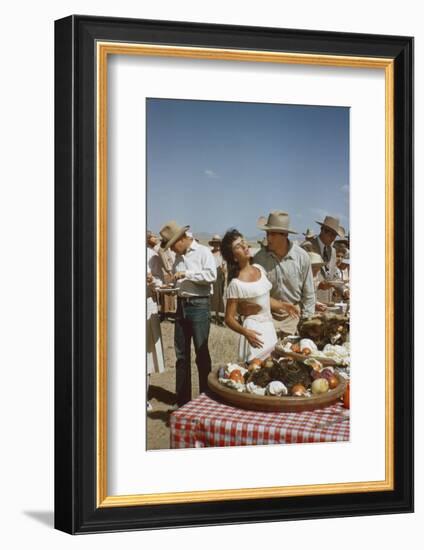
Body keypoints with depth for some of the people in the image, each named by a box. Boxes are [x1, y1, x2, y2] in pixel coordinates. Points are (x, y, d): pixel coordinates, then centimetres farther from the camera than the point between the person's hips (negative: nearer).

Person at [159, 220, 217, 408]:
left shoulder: (203, 252, -6)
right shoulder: (178, 256, 14)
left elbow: (212, 275, -20)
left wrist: (186, 274, -19)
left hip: (199, 305, -7)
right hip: (181, 305, 7)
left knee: (201, 353, -2)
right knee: (181, 354, 10)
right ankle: (182, 399, 18)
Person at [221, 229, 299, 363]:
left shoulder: (259, 268, 4)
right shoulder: (236, 283, -17)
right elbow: (229, 318, -13)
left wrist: (283, 305, 9)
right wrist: (245, 332, -28)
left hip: (269, 326, 7)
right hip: (254, 329, -7)